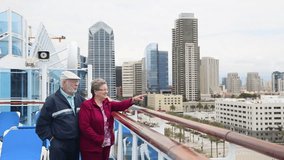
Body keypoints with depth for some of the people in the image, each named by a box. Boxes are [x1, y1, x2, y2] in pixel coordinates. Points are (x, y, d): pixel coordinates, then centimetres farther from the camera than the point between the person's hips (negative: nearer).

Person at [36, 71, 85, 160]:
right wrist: (51, 138, -8)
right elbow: (42, 123, -8)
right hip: (59, 146, -5)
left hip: (76, 144, 5)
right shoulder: (52, 100, -8)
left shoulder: (80, 99, 8)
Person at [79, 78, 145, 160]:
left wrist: (133, 99, -26)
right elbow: (84, 127, -18)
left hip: (106, 144, 7)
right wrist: (100, 139, -18)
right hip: (91, 146, -6)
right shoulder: (86, 105, -13)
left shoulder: (107, 103, 8)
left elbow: (120, 105, -9)